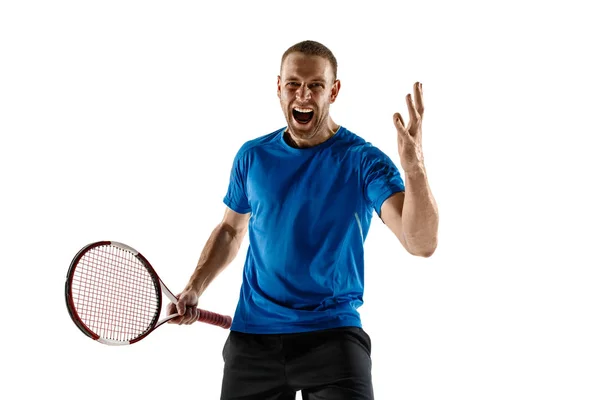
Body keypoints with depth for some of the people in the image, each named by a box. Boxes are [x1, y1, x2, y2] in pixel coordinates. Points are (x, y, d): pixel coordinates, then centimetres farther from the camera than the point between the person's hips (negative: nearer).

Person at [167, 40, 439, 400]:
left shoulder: (365, 161, -7)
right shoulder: (252, 156, 6)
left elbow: (422, 243, -21)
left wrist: (414, 165, -36)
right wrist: (194, 289, 9)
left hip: (332, 335, -3)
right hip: (252, 334, 4)